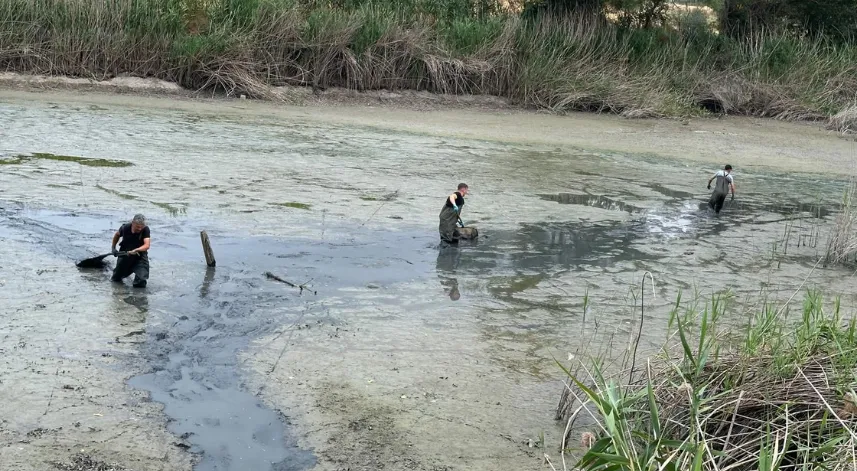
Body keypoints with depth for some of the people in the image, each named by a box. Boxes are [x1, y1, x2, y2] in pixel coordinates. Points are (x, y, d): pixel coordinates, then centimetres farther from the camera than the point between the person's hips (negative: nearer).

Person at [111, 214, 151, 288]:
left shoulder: (145, 230, -25)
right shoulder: (125, 228, -15)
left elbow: (147, 245, -37)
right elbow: (117, 235, 10)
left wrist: (135, 250, -52)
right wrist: (113, 247, 13)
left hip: (140, 257, -3)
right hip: (124, 256, 3)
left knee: (141, 281, -22)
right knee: (116, 279, 19)